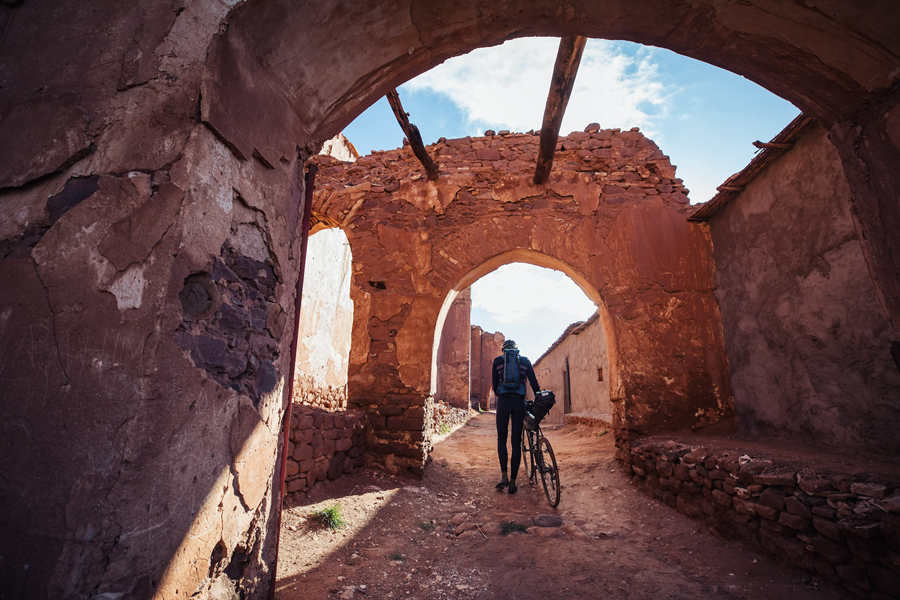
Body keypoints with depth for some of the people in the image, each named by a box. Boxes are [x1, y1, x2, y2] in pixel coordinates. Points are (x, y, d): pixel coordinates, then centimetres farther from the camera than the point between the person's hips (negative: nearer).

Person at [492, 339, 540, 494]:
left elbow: (494, 384, 9)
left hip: (503, 401, -1)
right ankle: (513, 481, 9)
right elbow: (534, 382, 9)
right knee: (516, 442, 7)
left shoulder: (498, 361, 10)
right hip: (519, 402, 1)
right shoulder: (525, 361, 13)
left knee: (501, 439, 13)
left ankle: (504, 476, 1)